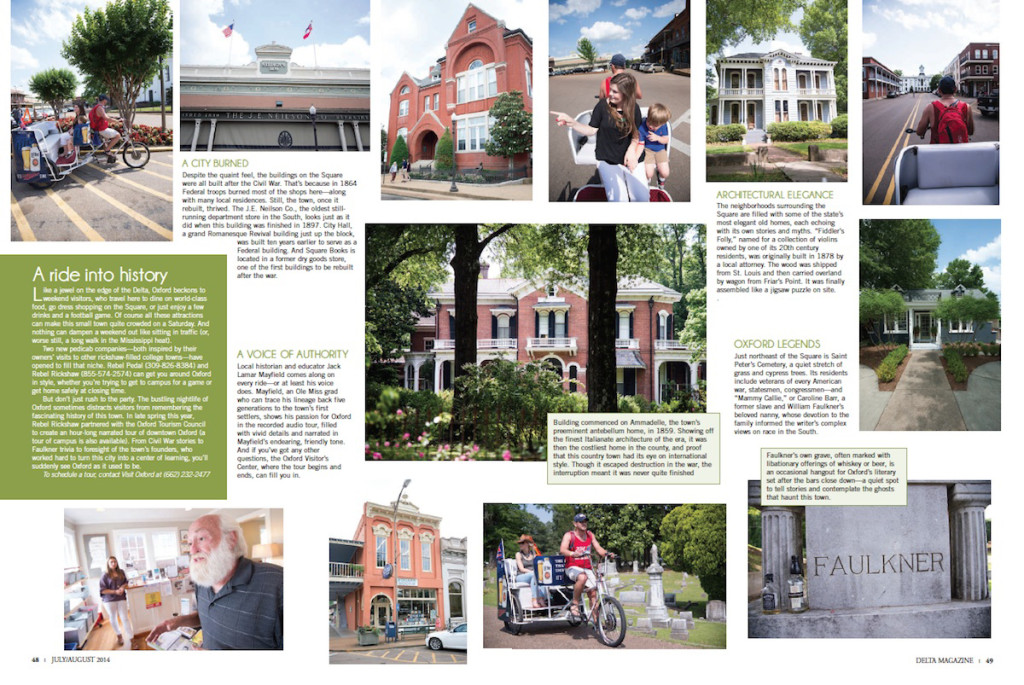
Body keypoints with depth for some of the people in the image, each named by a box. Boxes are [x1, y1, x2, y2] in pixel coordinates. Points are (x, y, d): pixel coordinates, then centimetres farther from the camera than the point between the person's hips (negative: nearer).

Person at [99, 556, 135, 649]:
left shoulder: (121, 573, 3)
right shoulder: (105, 576, -8)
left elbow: (126, 582, 15)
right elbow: (103, 590, -9)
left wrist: (123, 587, -8)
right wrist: (115, 591, -19)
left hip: (121, 598, 1)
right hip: (109, 600, -1)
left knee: (125, 618, -4)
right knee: (113, 619, 12)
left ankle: (131, 639, -4)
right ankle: (119, 636, 33)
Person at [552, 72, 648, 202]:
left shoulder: (634, 109, -1)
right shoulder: (603, 105, -6)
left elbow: (636, 134, 6)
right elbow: (592, 130, -1)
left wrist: (632, 149, -14)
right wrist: (571, 122, -16)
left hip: (630, 159, 2)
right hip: (607, 160, -2)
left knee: (642, 198, -11)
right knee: (619, 200, -18)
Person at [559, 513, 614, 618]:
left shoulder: (590, 535, 13)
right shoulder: (569, 535, -4)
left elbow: (598, 548, 6)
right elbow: (562, 550, -20)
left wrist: (607, 553, -17)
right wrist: (573, 553, -42)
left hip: (587, 569, 5)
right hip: (573, 568, -5)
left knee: (593, 593, -8)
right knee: (582, 577, -38)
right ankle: (574, 604, -22)